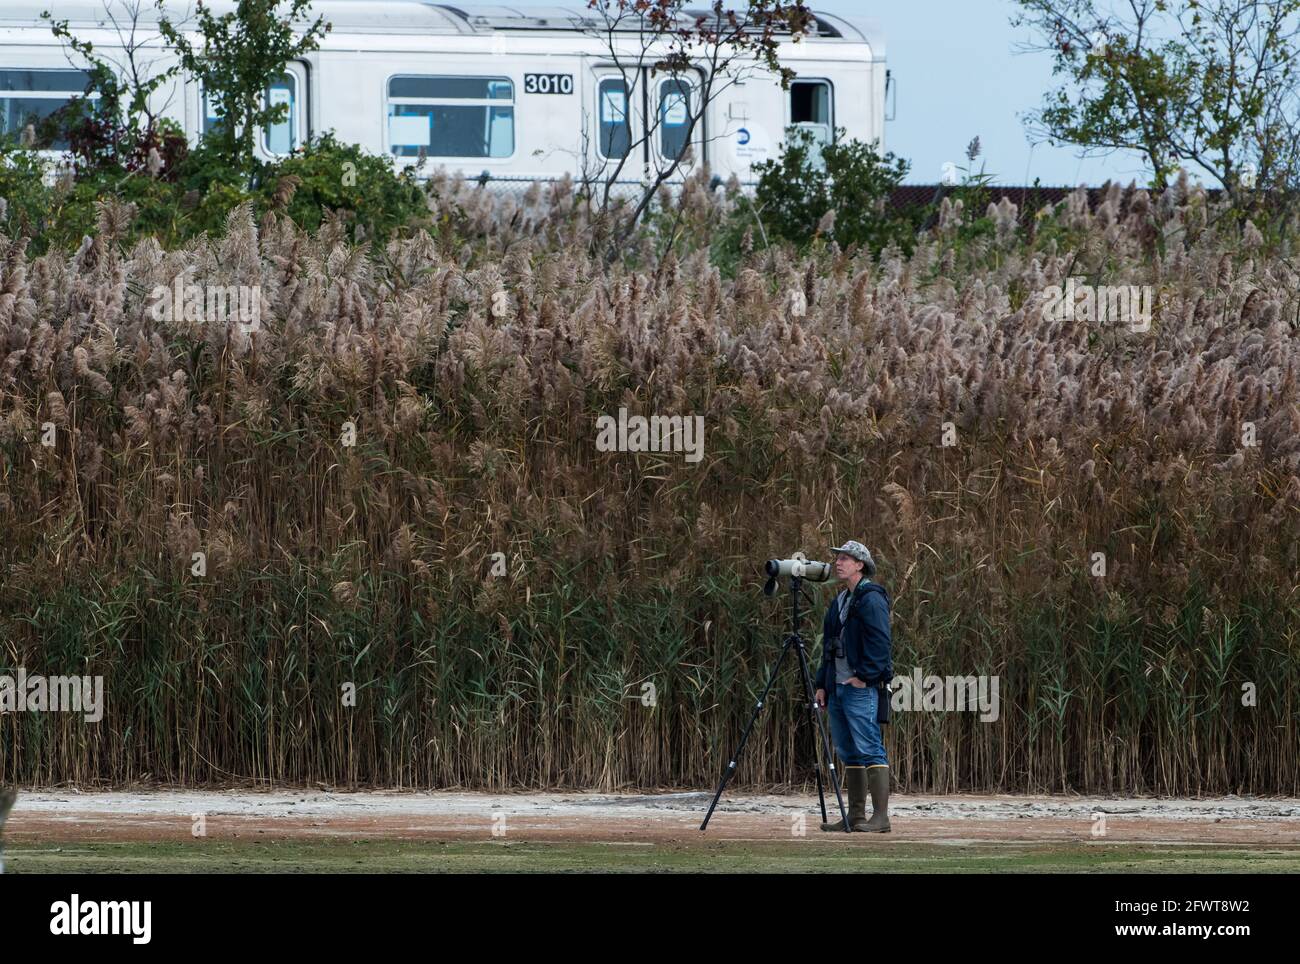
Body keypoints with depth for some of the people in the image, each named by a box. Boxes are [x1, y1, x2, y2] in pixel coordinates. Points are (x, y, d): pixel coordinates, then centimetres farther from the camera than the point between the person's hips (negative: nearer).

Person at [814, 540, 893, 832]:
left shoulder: (871, 600, -9)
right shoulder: (840, 602, 20)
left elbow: (879, 643, -17)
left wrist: (863, 676, -20)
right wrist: (822, 684, 19)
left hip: (861, 687, -10)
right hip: (838, 687, 10)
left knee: (869, 750, -12)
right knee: (849, 753, 10)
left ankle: (880, 817, -14)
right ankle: (856, 816, 13)